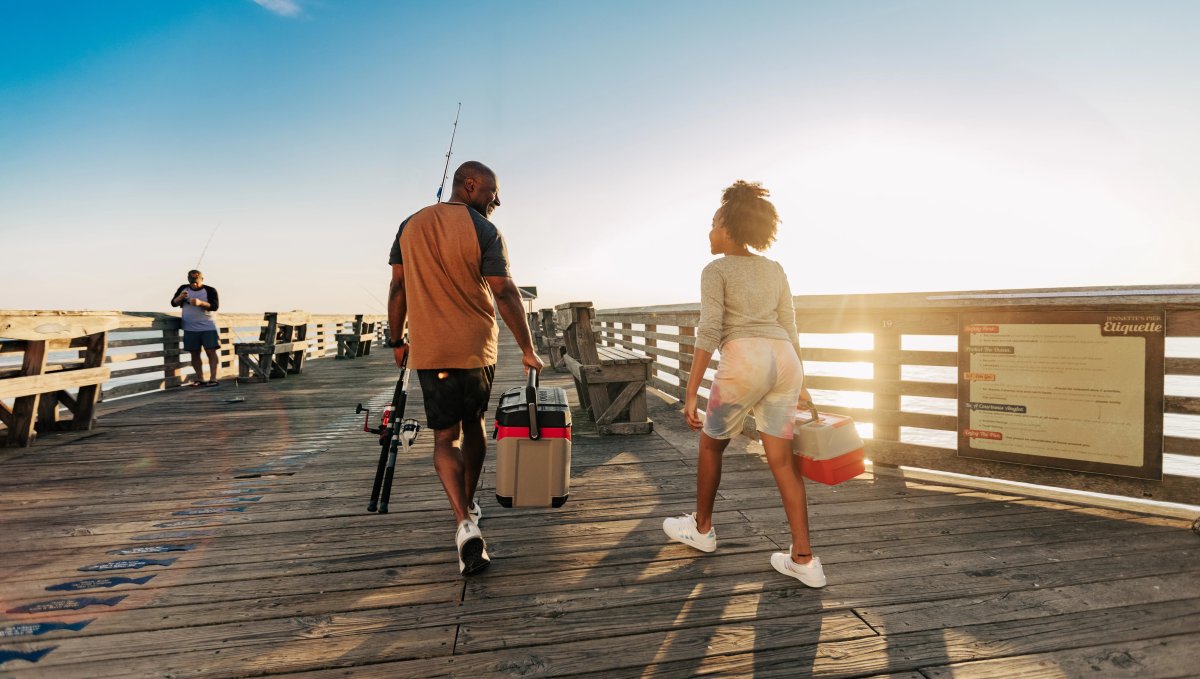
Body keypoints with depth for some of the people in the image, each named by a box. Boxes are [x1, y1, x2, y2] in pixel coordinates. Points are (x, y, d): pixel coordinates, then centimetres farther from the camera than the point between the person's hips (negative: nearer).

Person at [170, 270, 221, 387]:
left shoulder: (210, 290, -2)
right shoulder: (183, 288, 9)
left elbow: (215, 306, -12)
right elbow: (173, 303, 10)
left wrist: (201, 303, -28)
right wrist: (180, 297, -11)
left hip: (207, 327, -4)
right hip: (190, 328, 4)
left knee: (211, 351, -9)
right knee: (194, 353, 6)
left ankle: (213, 378, -9)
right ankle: (199, 379, 12)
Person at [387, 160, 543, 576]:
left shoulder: (410, 226, 6)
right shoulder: (484, 231, -7)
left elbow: (398, 288, 7)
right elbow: (505, 293, -12)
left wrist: (397, 341, 16)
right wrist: (527, 349, -9)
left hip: (430, 351, 2)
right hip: (477, 348, -1)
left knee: (445, 437, 2)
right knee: (473, 424, 18)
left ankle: (465, 523, -14)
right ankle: (469, 504, 32)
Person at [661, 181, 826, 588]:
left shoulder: (717, 270, 2)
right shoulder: (775, 269, 20)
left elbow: (709, 331, -9)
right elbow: (790, 329, 19)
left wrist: (691, 392, -10)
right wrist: (798, 384, 25)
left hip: (744, 359, -6)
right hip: (784, 359, 6)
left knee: (711, 444, 16)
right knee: (782, 458, 9)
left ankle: (702, 528, 33)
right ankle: (803, 558, 9)